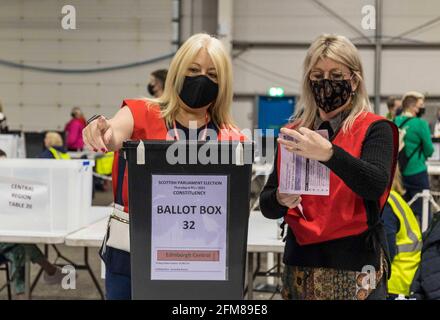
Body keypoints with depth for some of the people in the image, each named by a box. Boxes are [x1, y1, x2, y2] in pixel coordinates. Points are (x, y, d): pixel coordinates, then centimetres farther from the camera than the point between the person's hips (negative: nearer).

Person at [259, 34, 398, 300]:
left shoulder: (374, 129, -4)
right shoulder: (294, 134, 6)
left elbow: (376, 186, -22)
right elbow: (266, 205, 5)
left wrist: (329, 153, -36)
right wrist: (281, 200, -17)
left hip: (355, 266, -4)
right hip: (301, 263, 4)